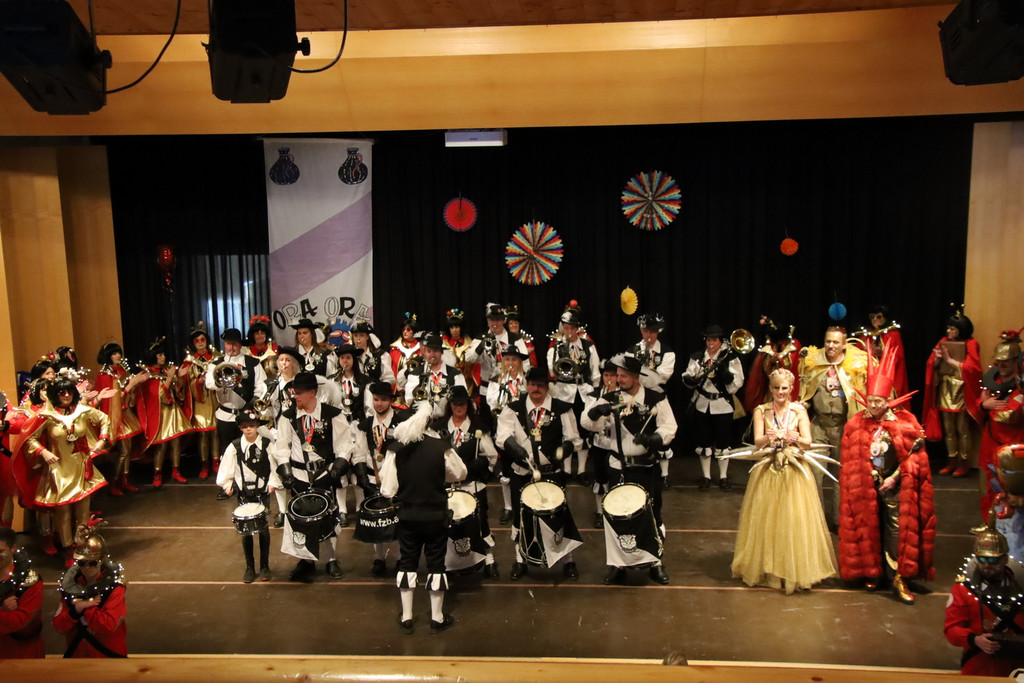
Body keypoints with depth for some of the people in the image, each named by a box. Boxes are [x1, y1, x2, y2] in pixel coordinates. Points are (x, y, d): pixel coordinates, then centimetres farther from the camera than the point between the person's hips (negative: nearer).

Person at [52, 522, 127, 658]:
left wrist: (84, 608, -13)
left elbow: (108, 626, -19)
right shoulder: (70, 584, 4)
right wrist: (75, 610, -16)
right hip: (77, 653, 3)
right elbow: (59, 627, 1)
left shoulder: (114, 586, -9)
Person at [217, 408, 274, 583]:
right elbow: (226, 468, 4)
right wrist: (227, 485, -3)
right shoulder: (234, 447, -3)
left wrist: (272, 483, -12)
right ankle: (249, 567, 21)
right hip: (243, 494, 1)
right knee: (245, 530, 6)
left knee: (263, 529, 4)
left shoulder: (267, 444, -5)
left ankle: (264, 566, 20)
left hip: (262, 493, -1)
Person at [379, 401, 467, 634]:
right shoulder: (441, 446, -15)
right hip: (435, 515, -2)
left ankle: (406, 618, 23)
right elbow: (460, 474, -1)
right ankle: (437, 619, 21)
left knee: (407, 563, 14)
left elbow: (387, 488, -8)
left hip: (407, 515, 2)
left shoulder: (397, 448, -10)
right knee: (435, 564, 10)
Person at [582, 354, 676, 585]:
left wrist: (653, 439, -26)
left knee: (652, 514, 10)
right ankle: (617, 564, 18)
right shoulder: (610, 399, -2)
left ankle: (654, 561, 28)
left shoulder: (656, 399, -3)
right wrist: (596, 410, -34)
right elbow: (588, 423, -12)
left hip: (648, 467, 0)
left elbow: (669, 427, -6)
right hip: (619, 467, 0)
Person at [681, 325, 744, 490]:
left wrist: (726, 374, -25)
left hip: (722, 405, -2)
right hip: (702, 405, 2)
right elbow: (687, 375, 2)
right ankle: (706, 476, 22)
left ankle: (723, 477, 22)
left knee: (723, 443, 6)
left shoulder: (730, 358, -3)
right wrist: (689, 379, -20)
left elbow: (736, 385, -7)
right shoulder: (697, 357, 4)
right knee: (703, 443, 9)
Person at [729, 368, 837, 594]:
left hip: (795, 471, 0)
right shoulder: (761, 411, 3)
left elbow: (807, 442, -5)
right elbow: (758, 441, -8)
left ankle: (797, 570, 12)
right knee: (766, 521, 2)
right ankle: (767, 569, 15)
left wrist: (795, 438, -27)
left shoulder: (799, 411, 3)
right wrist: (769, 437, -30)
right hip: (767, 472, 0)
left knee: (795, 520, -1)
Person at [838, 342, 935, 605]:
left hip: (895, 487, -2)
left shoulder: (905, 423, -6)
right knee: (868, 529, 10)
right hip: (865, 487, 2)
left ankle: (899, 578, 3)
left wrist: (895, 477, -11)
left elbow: (915, 455, -5)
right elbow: (848, 462, 3)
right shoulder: (855, 425, -1)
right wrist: (863, 478, -4)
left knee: (898, 529, -4)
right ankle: (872, 572, 24)